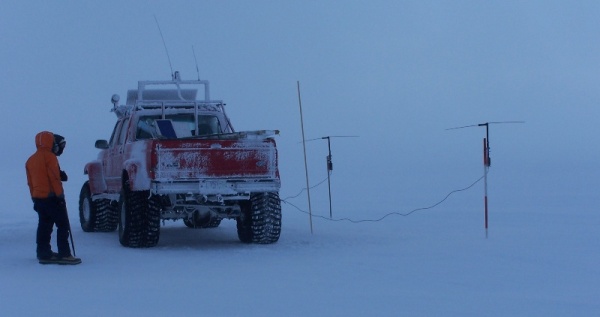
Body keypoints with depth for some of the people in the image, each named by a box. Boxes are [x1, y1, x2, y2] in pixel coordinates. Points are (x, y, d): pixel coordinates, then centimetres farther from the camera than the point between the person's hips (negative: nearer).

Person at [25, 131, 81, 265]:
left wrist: (35, 198, 20)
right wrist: (60, 195, -14)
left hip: (38, 197, 8)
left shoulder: (31, 160, 15)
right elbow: (54, 178, -15)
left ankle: (44, 253, 12)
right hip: (51, 197, -8)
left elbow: (30, 182, 16)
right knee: (63, 225, -6)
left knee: (44, 225, 13)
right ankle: (64, 254, -11)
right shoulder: (49, 157, -10)